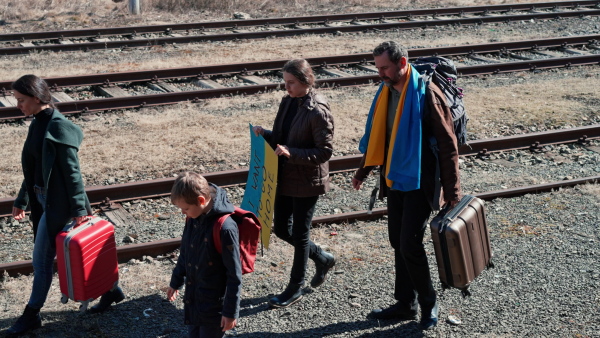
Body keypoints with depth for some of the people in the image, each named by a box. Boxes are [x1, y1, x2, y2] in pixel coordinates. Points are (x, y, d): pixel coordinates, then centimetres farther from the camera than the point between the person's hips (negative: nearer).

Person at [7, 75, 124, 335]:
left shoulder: (58, 127, -19)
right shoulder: (37, 124, 8)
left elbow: (72, 171, -19)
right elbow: (33, 168, 16)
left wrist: (78, 209, -19)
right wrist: (22, 200, 19)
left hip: (58, 203, -9)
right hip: (43, 199, 9)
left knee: (41, 259, 2)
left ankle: (32, 315, 16)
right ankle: (110, 290, 29)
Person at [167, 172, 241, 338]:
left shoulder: (225, 227, -27)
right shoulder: (193, 217, -3)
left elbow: (234, 275, -21)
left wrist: (231, 311, -16)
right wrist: (176, 281, 23)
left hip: (214, 303, -7)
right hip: (192, 298, 7)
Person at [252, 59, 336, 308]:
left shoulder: (318, 111, -20)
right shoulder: (288, 102, 4)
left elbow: (325, 151, -19)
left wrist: (292, 153, -27)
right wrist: (266, 135, -6)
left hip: (307, 182, -8)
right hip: (284, 177, 8)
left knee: (300, 233, 5)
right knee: (281, 229, 16)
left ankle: (295, 288, 22)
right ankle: (322, 259, 38)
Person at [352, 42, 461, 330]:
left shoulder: (427, 94, -17)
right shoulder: (386, 92, 5)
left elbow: (447, 144, -16)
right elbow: (377, 135, 18)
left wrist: (451, 190, -16)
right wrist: (364, 170, 21)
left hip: (419, 181, -8)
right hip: (394, 179, 8)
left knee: (410, 245, -8)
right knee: (398, 243, 13)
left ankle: (428, 303, 13)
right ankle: (406, 304, 25)